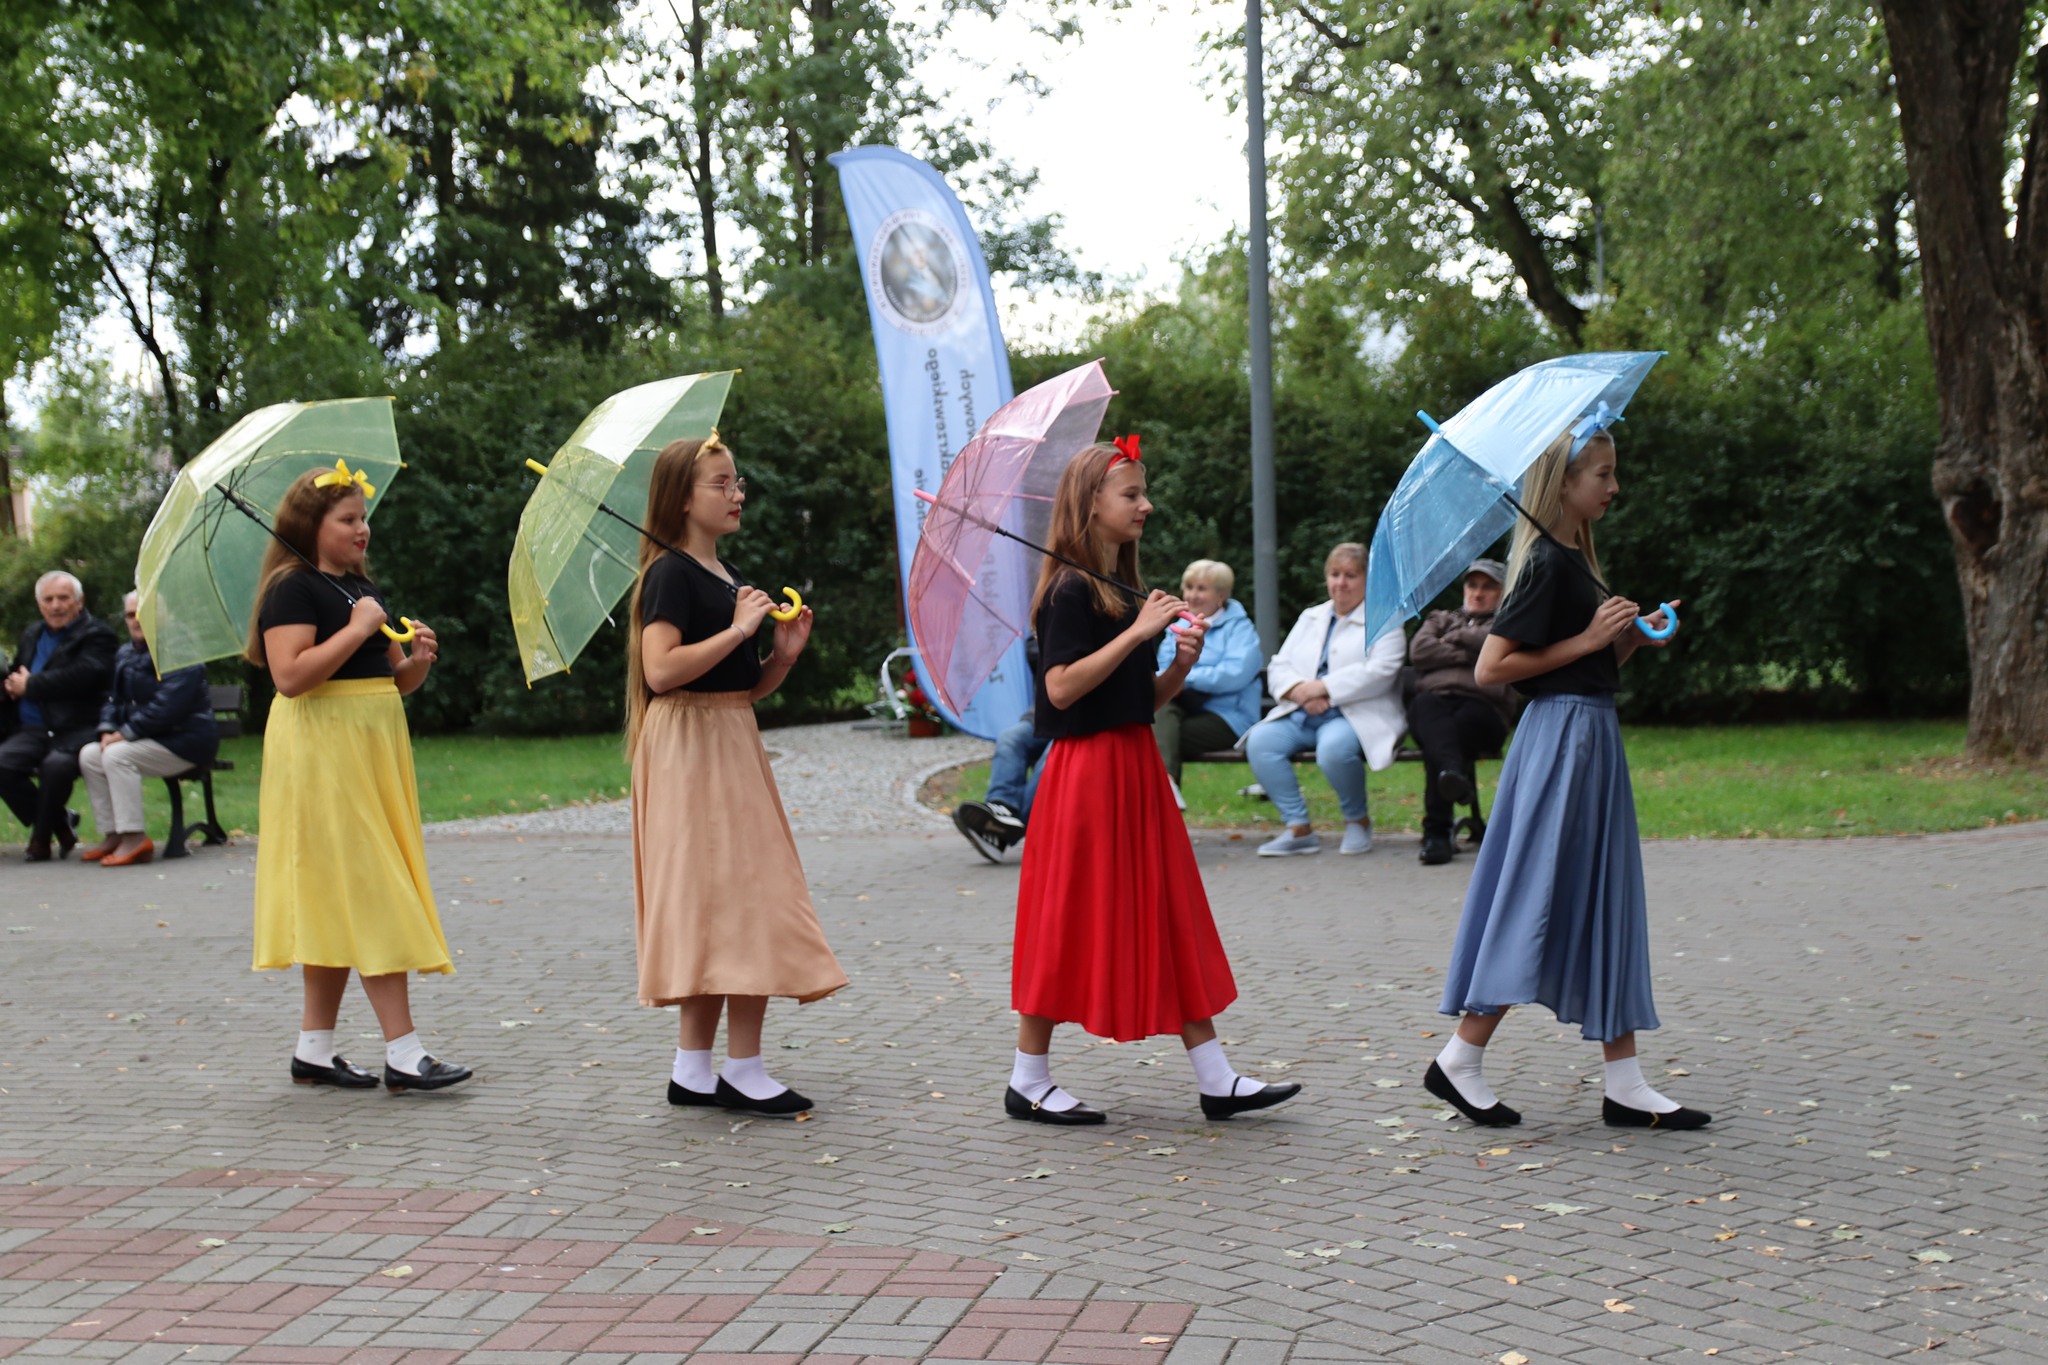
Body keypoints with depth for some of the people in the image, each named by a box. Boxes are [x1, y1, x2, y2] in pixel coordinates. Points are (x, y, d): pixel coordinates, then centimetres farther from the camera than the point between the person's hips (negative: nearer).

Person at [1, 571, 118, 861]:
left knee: (56, 765, -36)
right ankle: (60, 823, -3)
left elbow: (85, 675, -16)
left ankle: (41, 836, -9)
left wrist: (31, 686, -10)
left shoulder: (95, 635, 2)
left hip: (77, 728, -6)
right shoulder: (32, 635, 25)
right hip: (33, 730, 6)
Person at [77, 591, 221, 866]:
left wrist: (126, 733, -22)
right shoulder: (127, 655, 15)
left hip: (186, 740, -9)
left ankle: (135, 838, -25)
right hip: (150, 739, 9)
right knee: (89, 755, -5)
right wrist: (108, 730, -6)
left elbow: (168, 705, -24)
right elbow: (116, 699, 16)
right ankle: (113, 835, -3)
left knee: (117, 755, -27)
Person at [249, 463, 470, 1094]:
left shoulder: (361, 588, 17)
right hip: (322, 751, -9)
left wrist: (417, 660, -1)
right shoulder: (293, 588, -8)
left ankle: (314, 1049, 15)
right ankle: (403, 1052, -9)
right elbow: (290, 675, -21)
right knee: (370, 898, -10)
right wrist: (357, 630, -19)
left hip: (371, 750, 9)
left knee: (341, 907, 9)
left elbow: (393, 681, 20)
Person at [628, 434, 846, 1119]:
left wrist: (784, 651, 2)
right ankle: (742, 1070, -4)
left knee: (722, 905, 8)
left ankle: (693, 1070, 14)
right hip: (690, 748, -9)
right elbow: (660, 670, -24)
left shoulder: (730, 577, 16)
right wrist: (738, 630, -20)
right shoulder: (672, 575, -10)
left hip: (733, 745, 9)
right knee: (730, 898, -9)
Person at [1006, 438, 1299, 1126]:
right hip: (1085, 772, -9)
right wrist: (1137, 632, -21)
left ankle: (1215, 1078, 10)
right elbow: (1061, 687, -21)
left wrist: (1181, 664, -3)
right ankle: (1027, 1082, 10)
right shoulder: (1071, 589, -11)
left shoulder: (1126, 591, 14)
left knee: (1170, 916, 7)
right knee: (1072, 921, -2)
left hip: (1135, 767, 9)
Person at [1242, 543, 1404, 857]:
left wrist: (1323, 687, -17)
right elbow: (1278, 666, 14)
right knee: (1260, 740, -24)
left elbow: (1380, 672, -11)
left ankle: (1358, 820, -9)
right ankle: (1298, 828, -18)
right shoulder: (1310, 618, 24)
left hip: (1354, 716, -5)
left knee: (1334, 748, -38)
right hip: (1301, 714, 5)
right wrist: (1299, 691, -10)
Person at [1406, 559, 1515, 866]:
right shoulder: (1441, 619, 34)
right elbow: (1419, 651, 12)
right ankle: (1454, 772, -65)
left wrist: (1453, 639, 13)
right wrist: (1467, 654, 7)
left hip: (1482, 705, -1)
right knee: (1427, 706, -38)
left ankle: (1437, 831, -45)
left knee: (1467, 719, -39)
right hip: (1434, 699, 1)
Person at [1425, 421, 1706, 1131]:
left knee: (1606, 906, 8)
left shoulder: (1577, 560, 16)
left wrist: (1633, 637, 5)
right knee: (1537, 900, -7)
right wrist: (1586, 641, -15)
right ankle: (1459, 1060, 3)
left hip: (1594, 737, 10)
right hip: (1561, 735, -10)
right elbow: (1490, 668, -18)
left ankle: (1625, 1086, 11)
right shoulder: (1546, 563, -13)